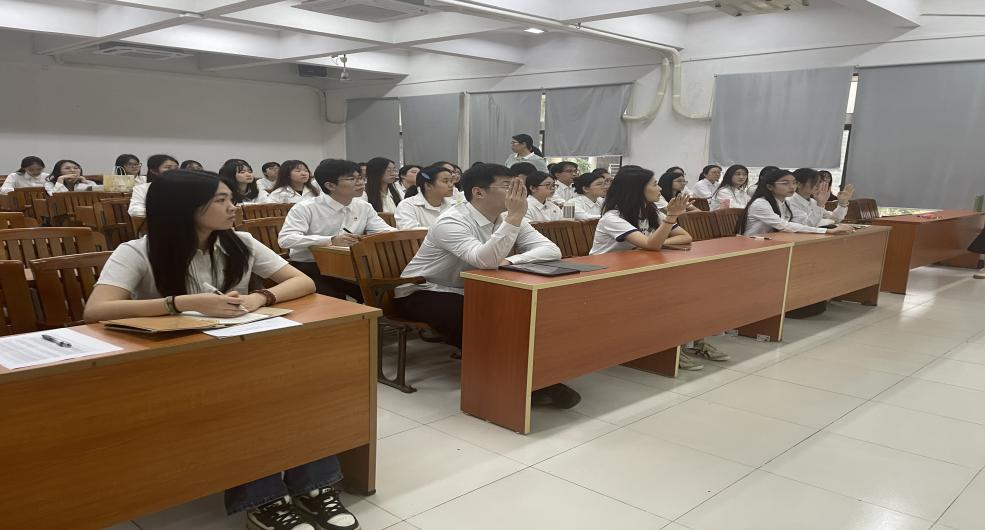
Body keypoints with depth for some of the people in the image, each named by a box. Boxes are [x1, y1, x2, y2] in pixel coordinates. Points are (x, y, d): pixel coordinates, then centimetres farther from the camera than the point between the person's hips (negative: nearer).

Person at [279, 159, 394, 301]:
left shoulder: (364, 207, 7)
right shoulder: (305, 208, -9)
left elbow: (387, 231, 11)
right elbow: (285, 239, -20)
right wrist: (331, 240, -30)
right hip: (310, 267, -4)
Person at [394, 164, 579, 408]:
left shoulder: (507, 219, -5)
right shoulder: (451, 222, -26)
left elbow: (552, 250, -17)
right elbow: (486, 260, -43)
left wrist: (509, 261, -32)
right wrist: (515, 217, -44)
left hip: (467, 292, 7)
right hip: (421, 293, -7)